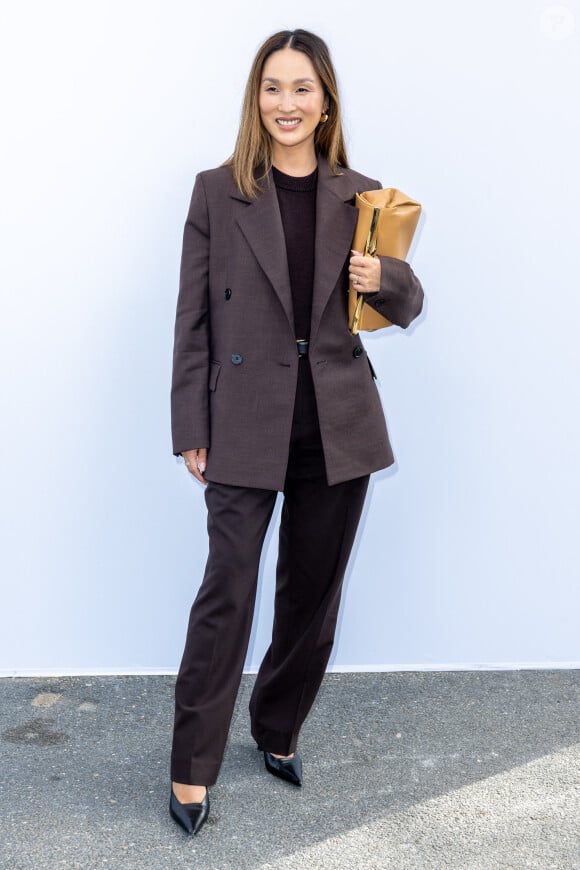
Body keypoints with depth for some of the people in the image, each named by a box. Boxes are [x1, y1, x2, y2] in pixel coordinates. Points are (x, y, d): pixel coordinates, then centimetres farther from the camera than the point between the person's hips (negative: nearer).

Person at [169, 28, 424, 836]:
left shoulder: (359, 196, 5)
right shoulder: (217, 191, 0)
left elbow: (408, 307, 12)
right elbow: (193, 317, -1)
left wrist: (387, 278, -12)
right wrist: (191, 428, -4)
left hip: (338, 425, 3)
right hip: (246, 423, -3)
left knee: (313, 591, 12)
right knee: (228, 591, -3)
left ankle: (279, 731, 34)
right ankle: (192, 768, 12)